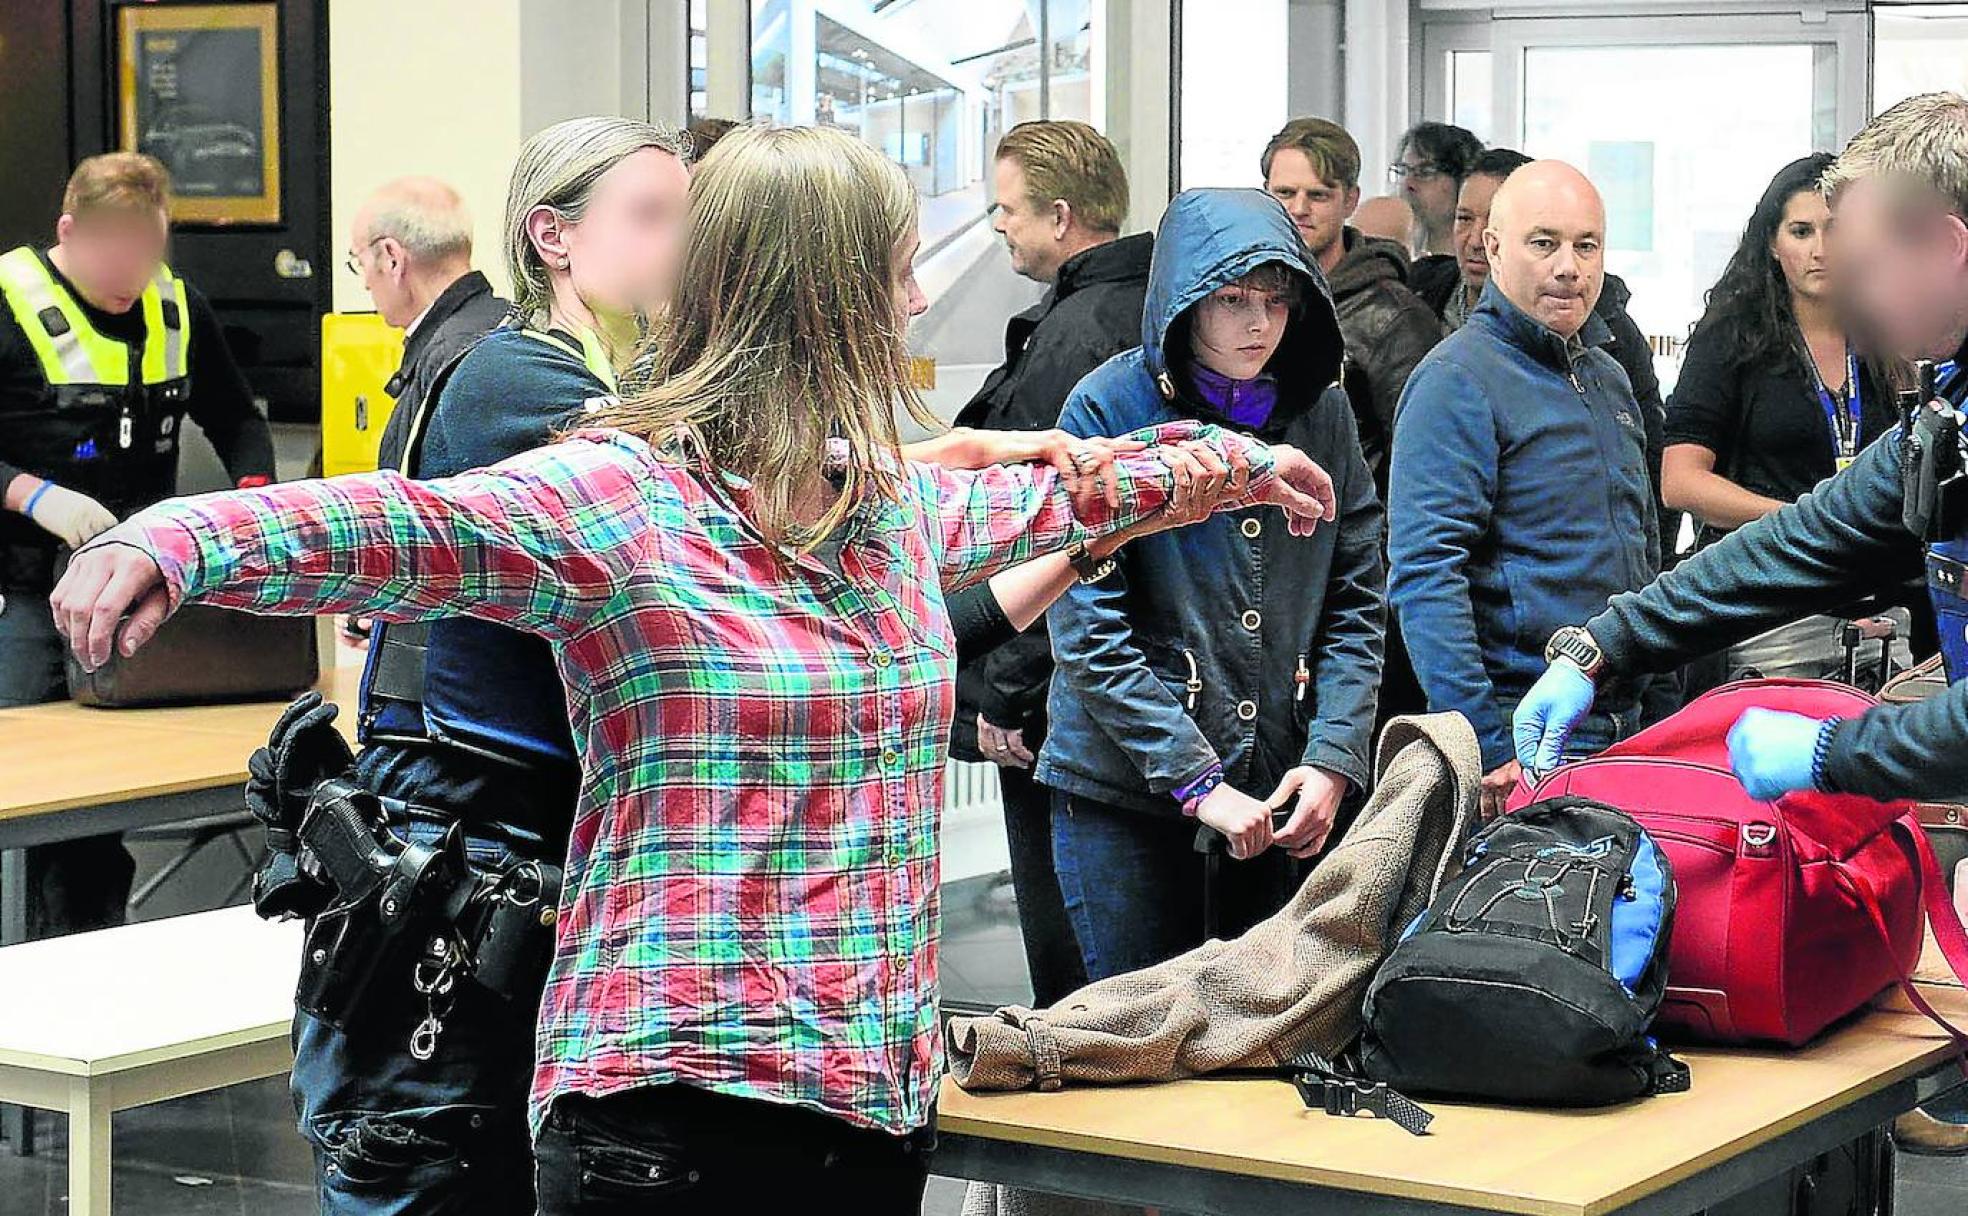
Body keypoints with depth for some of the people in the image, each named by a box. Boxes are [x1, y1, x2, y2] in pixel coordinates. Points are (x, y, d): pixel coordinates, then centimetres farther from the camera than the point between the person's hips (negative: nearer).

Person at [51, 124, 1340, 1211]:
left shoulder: (903, 503, 13)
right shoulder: (623, 495, -10)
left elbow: (1051, 495, 33)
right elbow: (400, 527, -25)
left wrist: (1227, 457, 47)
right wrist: (176, 540, -42)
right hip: (675, 1097, -6)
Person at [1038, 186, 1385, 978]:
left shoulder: (1324, 413, 5)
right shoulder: (1110, 409, -7)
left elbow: (1357, 605, 8)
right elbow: (1088, 630, -12)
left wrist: (1334, 760, -6)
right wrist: (1196, 782, -16)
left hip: (1286, 794, 4)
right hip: (1126, 791, -4)